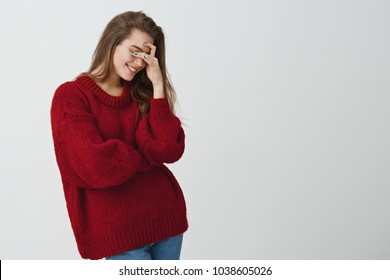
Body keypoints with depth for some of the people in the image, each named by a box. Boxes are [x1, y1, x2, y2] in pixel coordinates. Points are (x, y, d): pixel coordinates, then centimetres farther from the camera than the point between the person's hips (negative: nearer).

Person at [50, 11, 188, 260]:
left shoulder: (142, 94, 8)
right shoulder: (71, 96, -6)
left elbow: (170, 151, -6)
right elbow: (95, 166, -18)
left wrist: (158, 86, -9)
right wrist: (151, 157, -4)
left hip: (165, 214, 5)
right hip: (116, 228, -5)